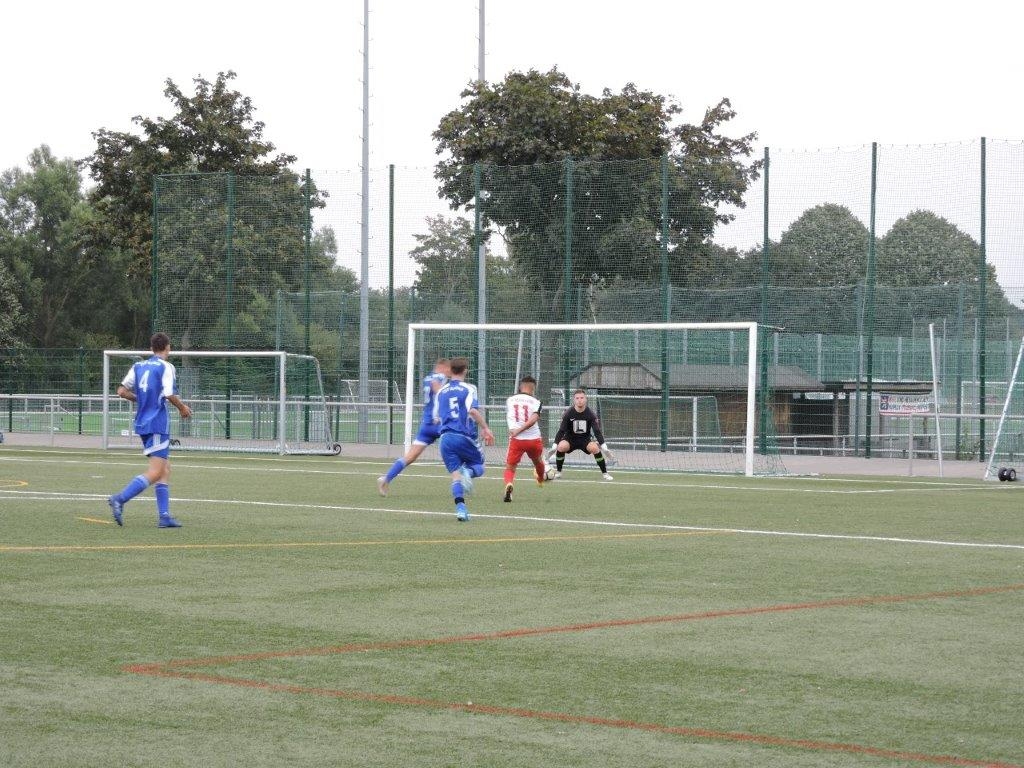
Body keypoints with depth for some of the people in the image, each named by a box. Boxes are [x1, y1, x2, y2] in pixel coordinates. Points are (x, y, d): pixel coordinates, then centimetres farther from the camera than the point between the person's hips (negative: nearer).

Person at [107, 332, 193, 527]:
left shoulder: (138, 366, 12)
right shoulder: (166, 367, -7)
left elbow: (122, 391, 7)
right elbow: (169, 395, -17)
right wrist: (182, 408, 1)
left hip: (142, 423, 8)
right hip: (158, 423, -8)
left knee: (165, 469, 12)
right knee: (155, 472, -10)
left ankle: (164, 516, 6)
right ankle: (119, 499, -24)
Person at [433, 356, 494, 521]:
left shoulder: (441, 392, 15)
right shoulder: (468, 389, 1)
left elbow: (436, 419, 22)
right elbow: (473, 410, -16)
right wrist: (486, 429, -11)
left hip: (446, 438, 3)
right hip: (464, 437, -3)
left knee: (455, 474, 3)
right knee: (478, 466, 15)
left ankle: (460, 507, -16)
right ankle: (468, 471, -22)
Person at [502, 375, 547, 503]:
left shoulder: (510, 400, 6)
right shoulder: (535, 402, -4)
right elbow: (534, 419, -20)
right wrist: (519, 430, -19)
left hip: (516, 440, 0)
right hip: (534, 439, 0)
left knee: (510, 467, 3)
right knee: (538, 461, 29)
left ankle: (509, 484, -29)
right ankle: (541, 479, 57)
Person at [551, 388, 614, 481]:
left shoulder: (591, 414, -13)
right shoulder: (568, 413, -15)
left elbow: (597, 430, -13)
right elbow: (561, 430, -13)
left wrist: (603, 446, -22)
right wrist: (554, 445, -21)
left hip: (586, 438, 0)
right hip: (570, 438, 0)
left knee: (594, 448, -30)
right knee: (561, 447, -31)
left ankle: (604, 473, -13)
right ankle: (558, 472, -9)